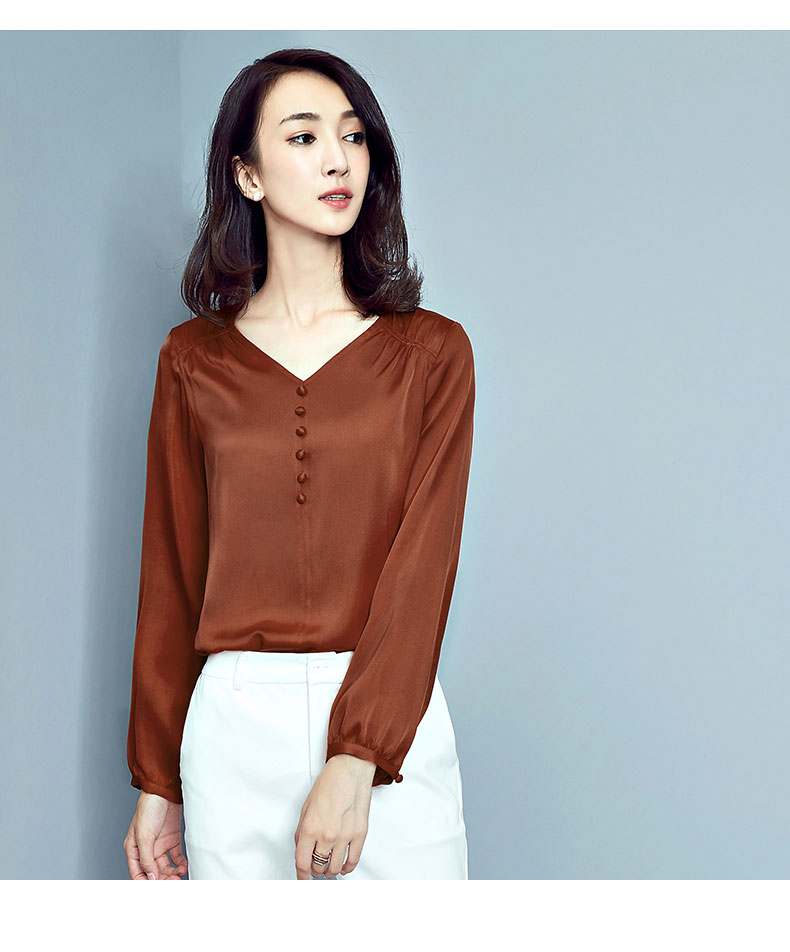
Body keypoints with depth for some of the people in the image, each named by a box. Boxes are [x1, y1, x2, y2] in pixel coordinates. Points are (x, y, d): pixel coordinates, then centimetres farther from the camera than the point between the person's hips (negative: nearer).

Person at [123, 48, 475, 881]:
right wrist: (156, 780, 7)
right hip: (235, 723, 1)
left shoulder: (431, 351, 2)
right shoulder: (194, 359, 5)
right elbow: (171, 574, 7)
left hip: (392, 715, 0)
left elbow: (422, 564, -6)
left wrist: (355, 759, -16)